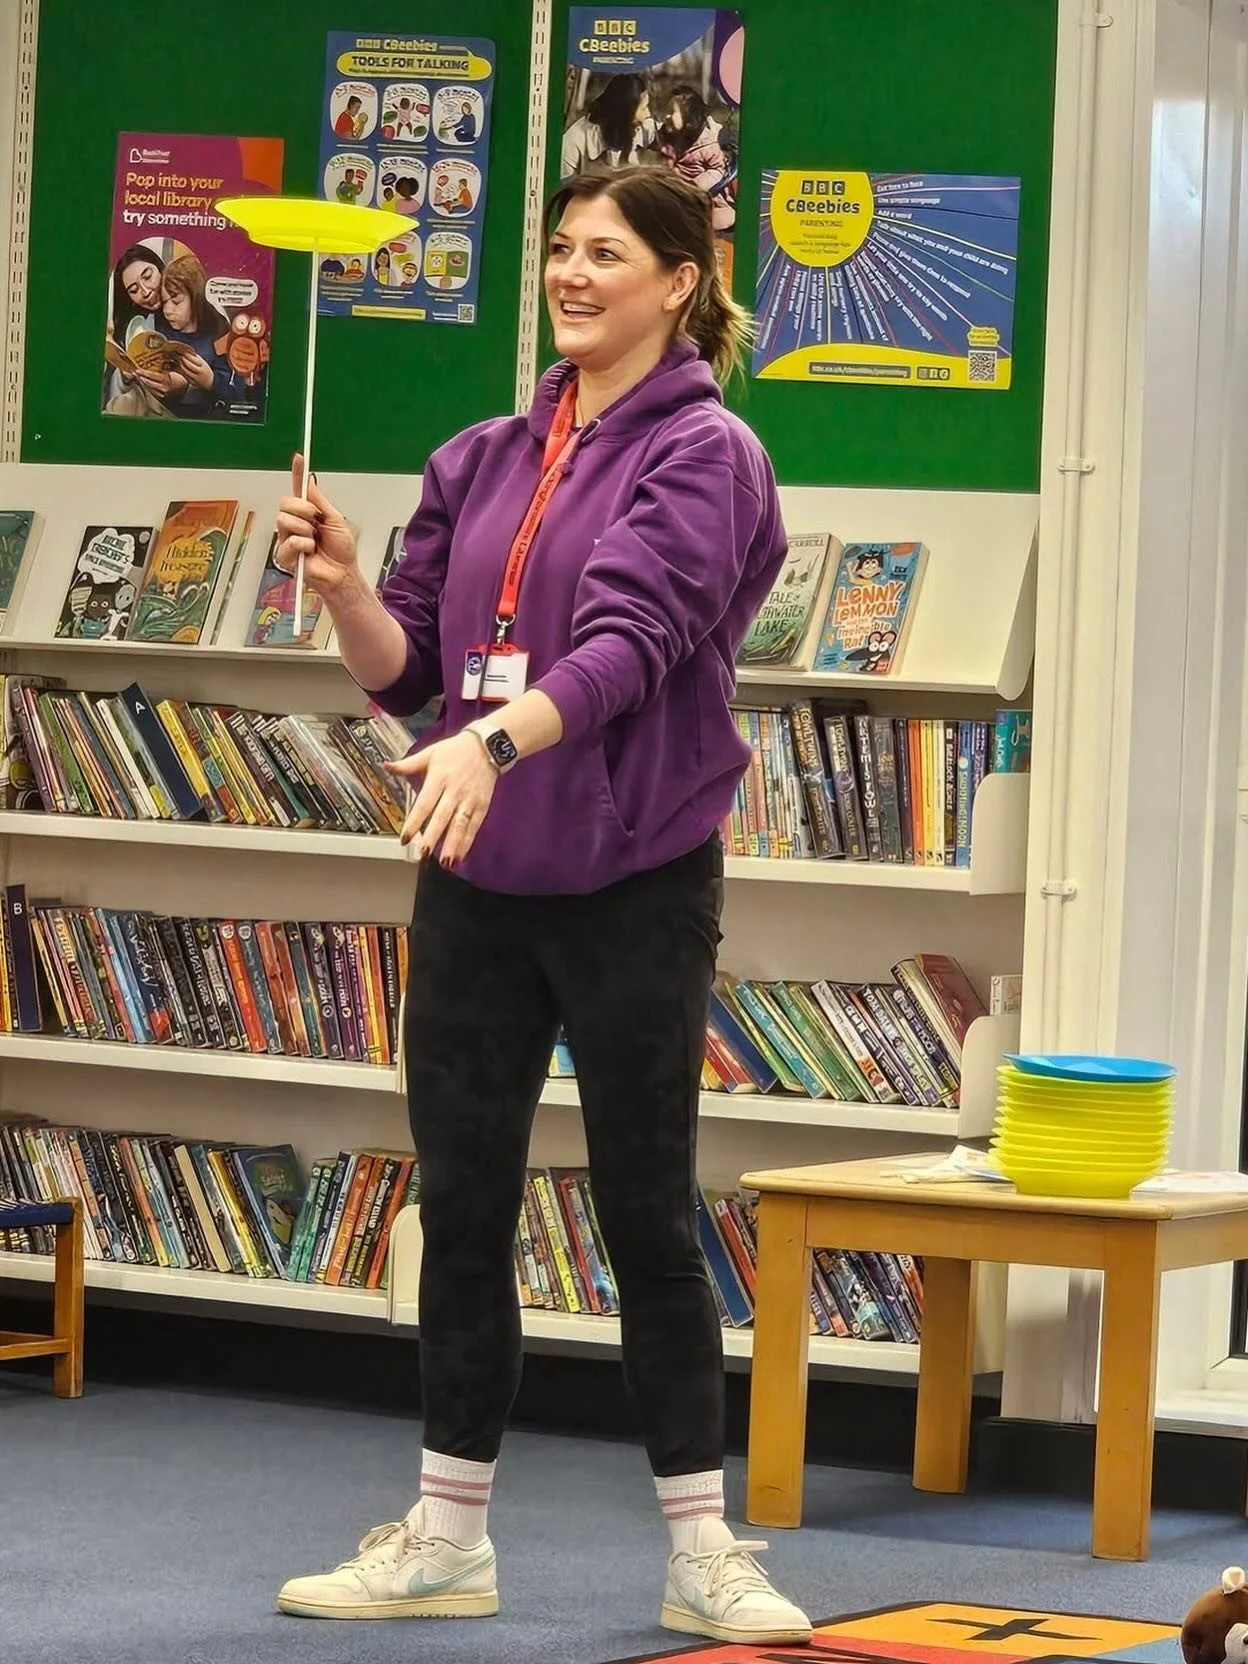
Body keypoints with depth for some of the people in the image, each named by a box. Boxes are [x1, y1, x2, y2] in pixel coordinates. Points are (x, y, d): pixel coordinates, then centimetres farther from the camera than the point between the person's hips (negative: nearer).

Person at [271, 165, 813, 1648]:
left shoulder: (702, 456, -7)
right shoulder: (482, 462, 11)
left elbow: (628, 638, -23)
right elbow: (406, 672, 10)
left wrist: (497, 738, -39)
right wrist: (340, 583, -10)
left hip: (632, 884, -5)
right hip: (476, 884, 6)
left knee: (646, 1213, 1)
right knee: (461, 1207, 9)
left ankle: (702, 1554, 11)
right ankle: (448, 1540, 19)